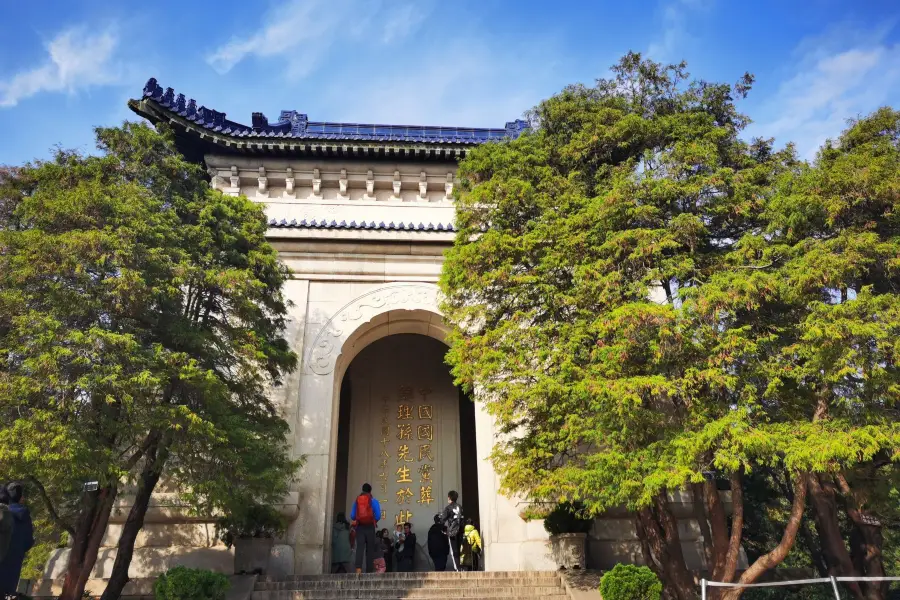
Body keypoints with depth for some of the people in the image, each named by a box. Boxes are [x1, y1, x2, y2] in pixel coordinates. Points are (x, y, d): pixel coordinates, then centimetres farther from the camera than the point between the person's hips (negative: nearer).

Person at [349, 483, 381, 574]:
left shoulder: (357, 500, 9)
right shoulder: (373, 501, 2)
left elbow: (352, 516, 4)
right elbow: (378, 515, -5)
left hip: (359, 527, 1)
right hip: (370, 527, -1)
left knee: (359, 548, -6)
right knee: (370, 549, 6)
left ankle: (358, 568, -26)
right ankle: (369, 571, 4)